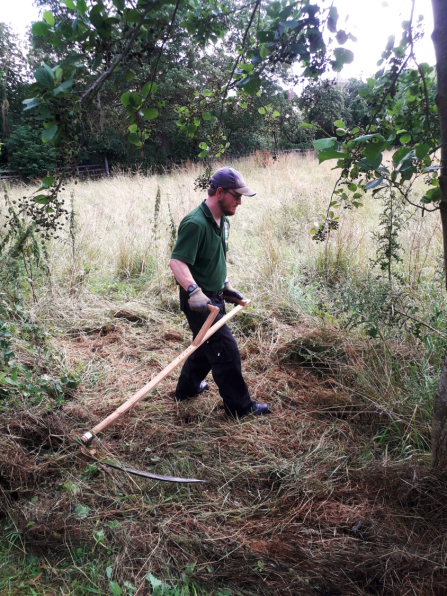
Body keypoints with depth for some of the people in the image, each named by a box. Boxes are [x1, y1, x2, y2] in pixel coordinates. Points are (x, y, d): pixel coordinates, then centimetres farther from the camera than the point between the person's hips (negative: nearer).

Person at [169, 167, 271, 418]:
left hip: (214, 298, 10)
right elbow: (177, 261, -30)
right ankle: (240, 405, 9)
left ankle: (188, 388, 41)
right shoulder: (195, 223, -22)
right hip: (199, 301, -10)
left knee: (209, 344, 22)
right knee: (226, 350, -4)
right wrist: (194, 291, -43)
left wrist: (227, 286, 20)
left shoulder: (223, 222, 9)